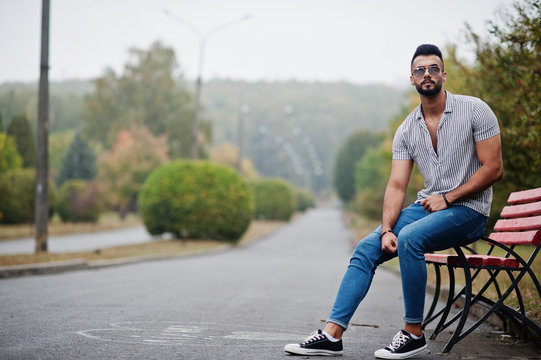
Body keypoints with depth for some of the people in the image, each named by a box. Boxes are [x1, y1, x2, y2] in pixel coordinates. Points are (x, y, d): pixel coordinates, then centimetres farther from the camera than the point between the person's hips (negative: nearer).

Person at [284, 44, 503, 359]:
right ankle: (332, 335, -11)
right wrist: (386, 230, -14)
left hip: (468, 209, -6)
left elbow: (493, 168, -10)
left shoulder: (474, 110, -7)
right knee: (366, 249, -10)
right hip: (428, 205, 6)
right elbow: (397, 186, 1)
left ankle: (414, 333, -20)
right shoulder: (407, 130, 7)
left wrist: (447, 198, -14)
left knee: (409, 238, -32)